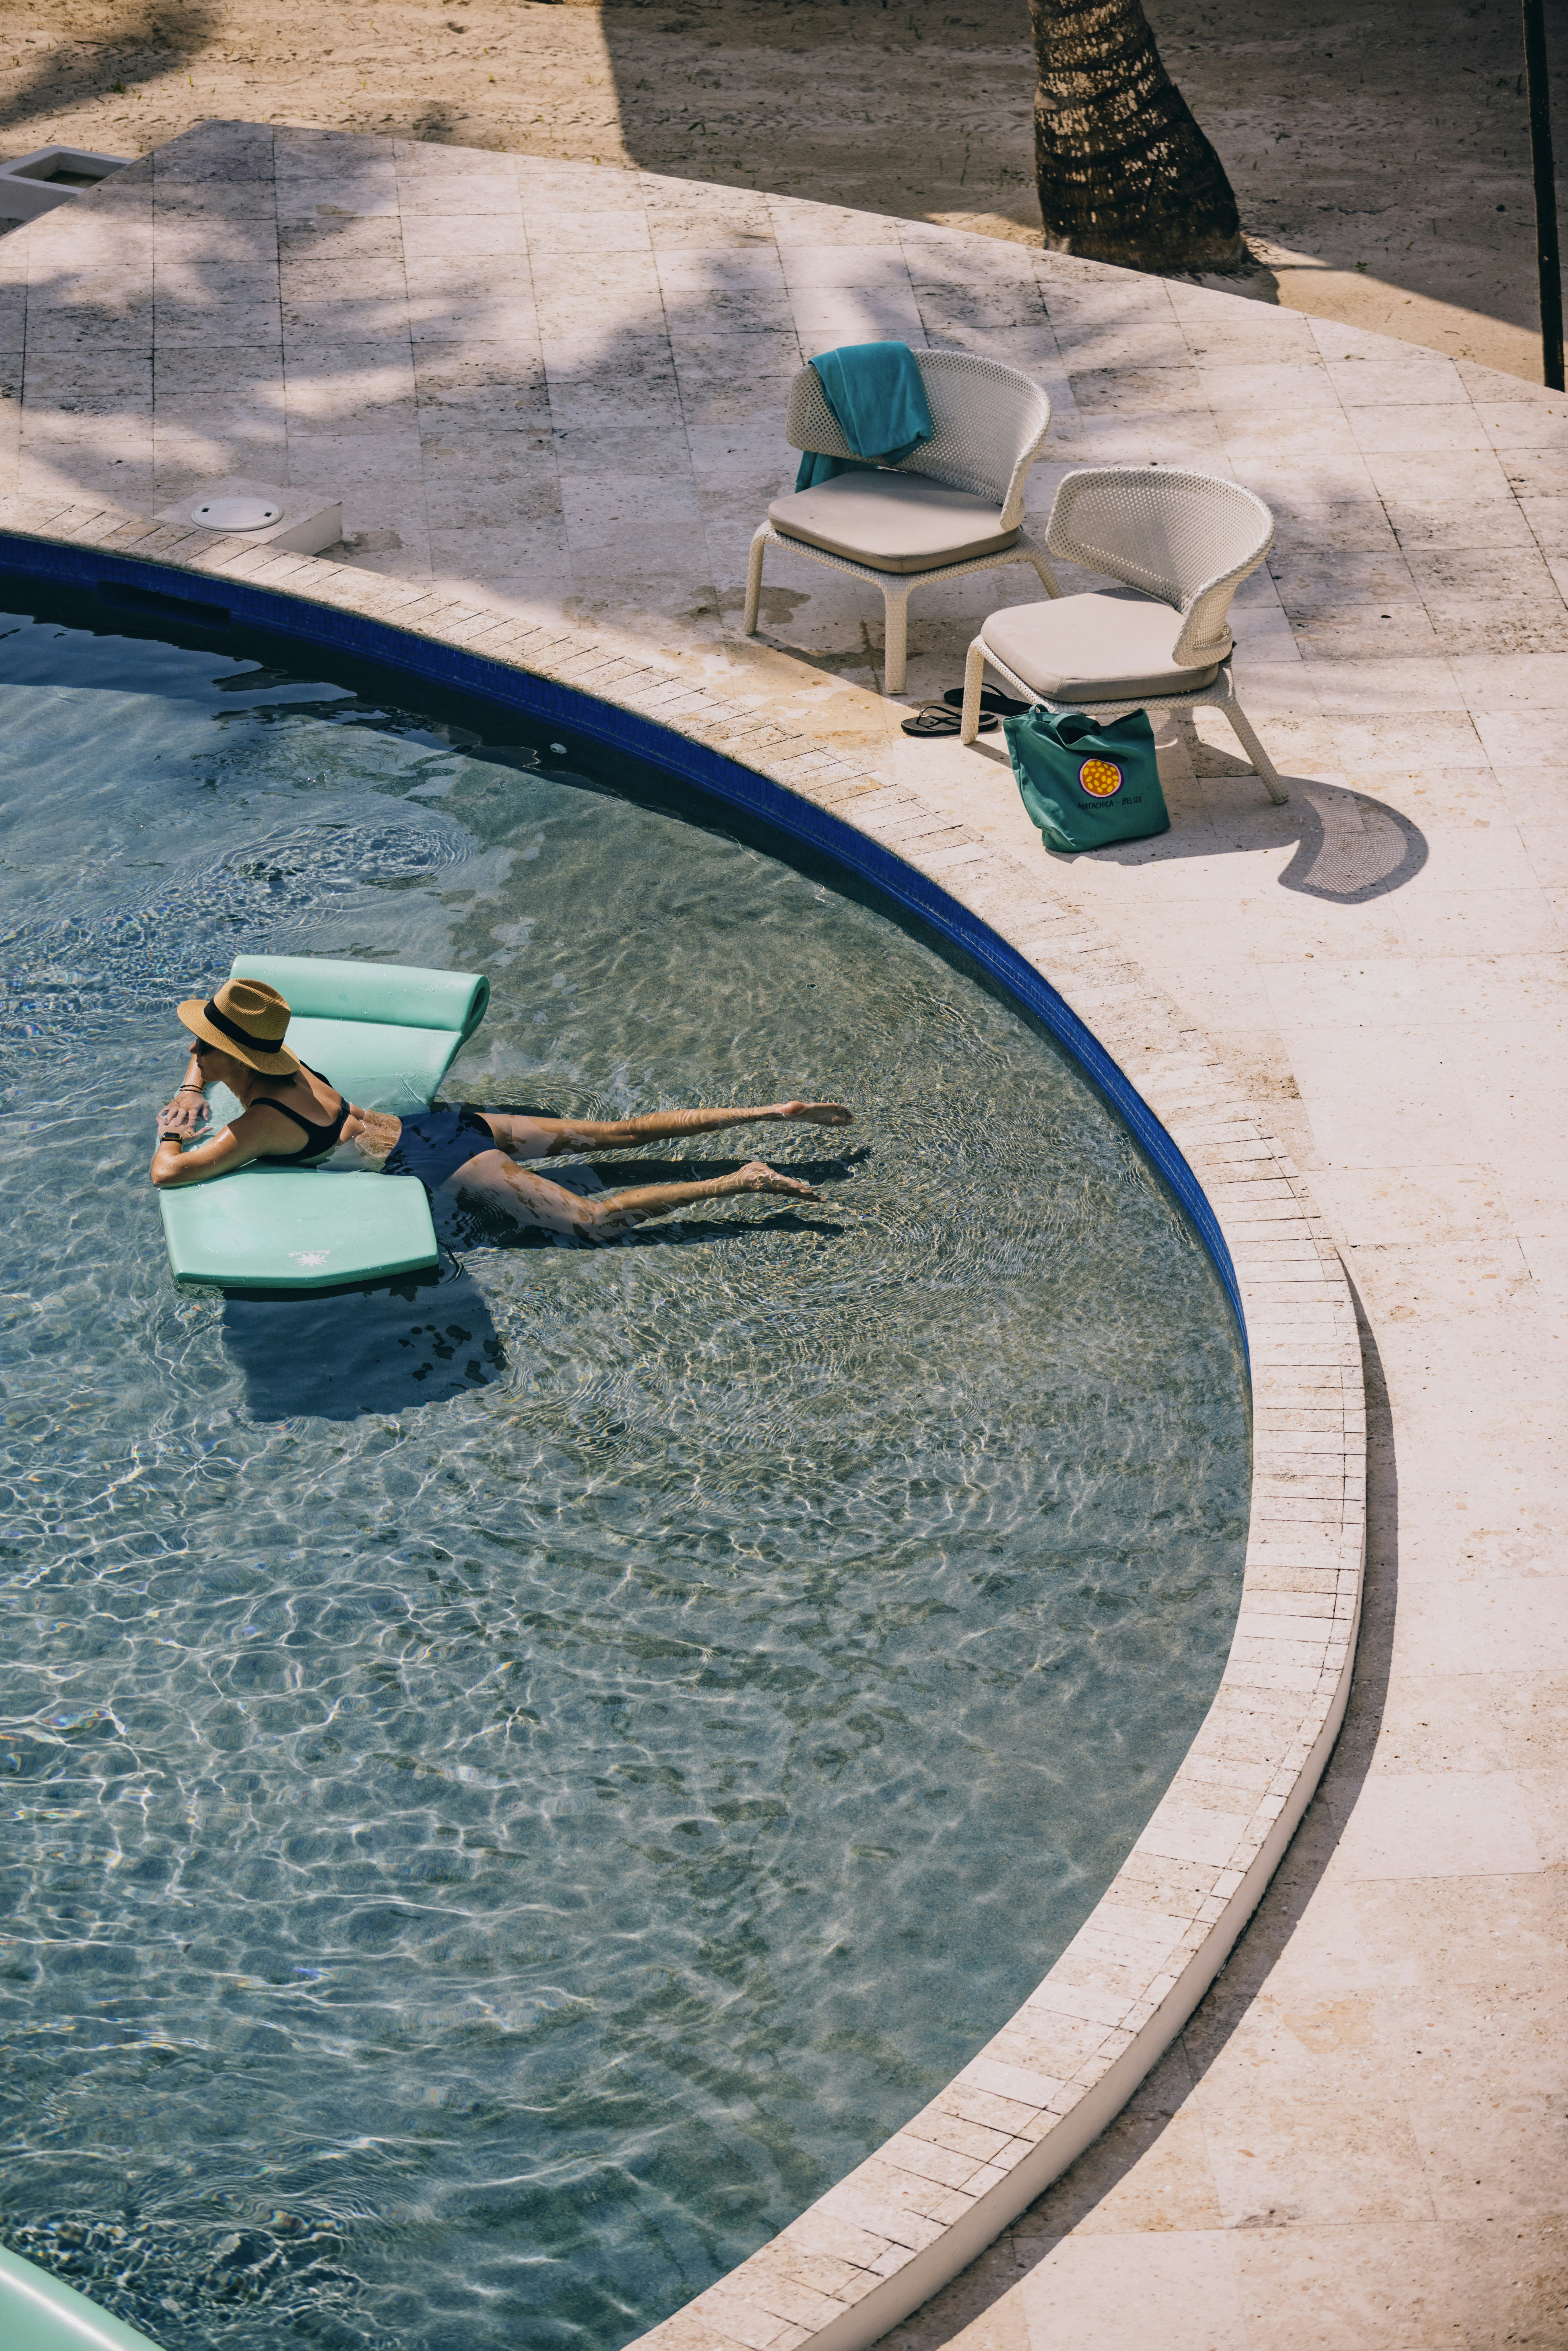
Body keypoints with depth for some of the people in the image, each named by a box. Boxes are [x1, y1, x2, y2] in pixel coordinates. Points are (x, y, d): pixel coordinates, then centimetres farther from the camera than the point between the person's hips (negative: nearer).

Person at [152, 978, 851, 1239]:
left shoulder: (264, 1120, -22)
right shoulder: (275, 1058, 2)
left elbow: (168, 1174, -24)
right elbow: (211, 1051, 25)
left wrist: (172, 1135, -4)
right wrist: (191, 1094, 8)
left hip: (443, 1165, -8)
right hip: (447, 1126, 8)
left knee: (595, 1221, -11)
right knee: (617, 1133, 9)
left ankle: (745, 1181, -15)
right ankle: (771, 1115, 8)